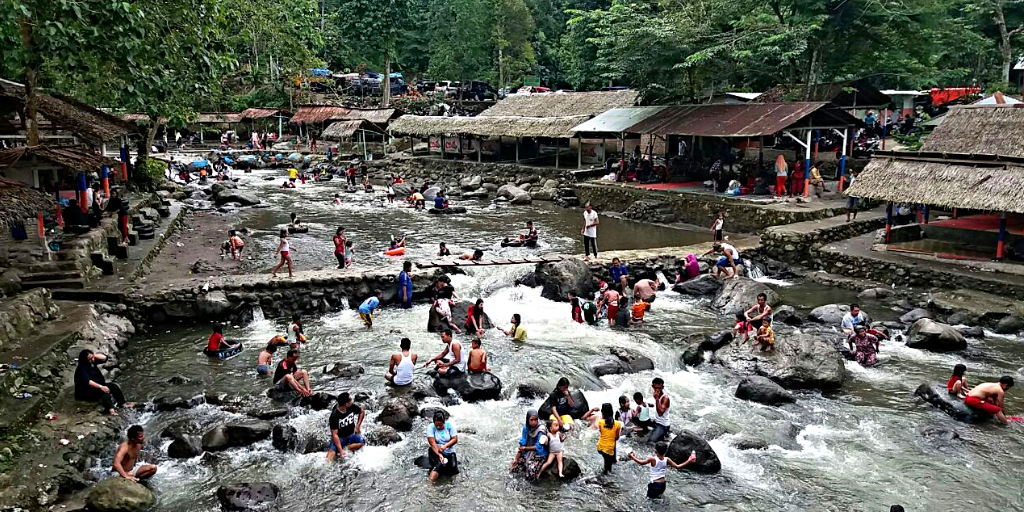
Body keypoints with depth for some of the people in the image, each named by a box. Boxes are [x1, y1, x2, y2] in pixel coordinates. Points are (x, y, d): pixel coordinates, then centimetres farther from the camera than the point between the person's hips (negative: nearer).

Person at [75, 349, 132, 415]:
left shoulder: (92, 362, 4)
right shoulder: (81, 369, -19)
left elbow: (104, 358, 7)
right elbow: (87, 382, -31)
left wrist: (94, 355, -7)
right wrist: (101, 387, -38)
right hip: (85, 392, -9)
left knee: (114, 386, -13)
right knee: (103, 391, -35)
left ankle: (123, 404, -18)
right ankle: (110, 409, -54)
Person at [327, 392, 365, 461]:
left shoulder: (352, 407, -9)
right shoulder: (334, 416, -21)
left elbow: (362, 412, 13)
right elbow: (335, 434, -22)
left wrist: (357, 426, 4)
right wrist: (341, 450, -29)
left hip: (351, 435, 3)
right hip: (339, 438, -3)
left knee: (362, 441, -27)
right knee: (332, 451, -28)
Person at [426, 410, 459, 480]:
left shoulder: (450, 425, -10)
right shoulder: (430, 427, -13)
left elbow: (455, 439, -12)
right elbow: (432, 443, -21)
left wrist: (445, 446, -29)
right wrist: (439, 455, -33)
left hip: (449, 452, 1)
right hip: (436, 451, -1)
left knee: (453, 469, -19)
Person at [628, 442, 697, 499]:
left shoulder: (653, 460, -18)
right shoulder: (667, 460, -7)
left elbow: (641, 462, -14)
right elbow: (678, 466, -2)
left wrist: (632, 457, -1)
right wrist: (689, 461, 5)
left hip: (654, 484, -5)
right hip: (663, 484, 5)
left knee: (651, 498, 1)